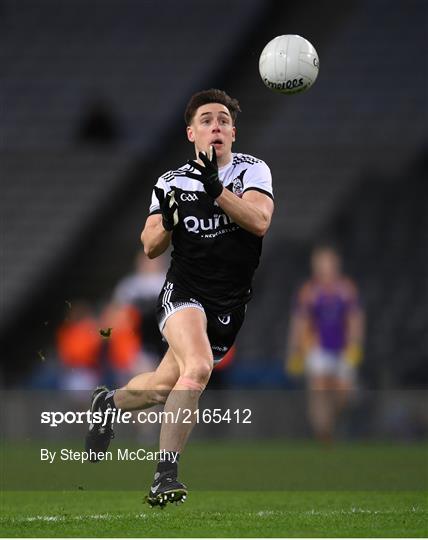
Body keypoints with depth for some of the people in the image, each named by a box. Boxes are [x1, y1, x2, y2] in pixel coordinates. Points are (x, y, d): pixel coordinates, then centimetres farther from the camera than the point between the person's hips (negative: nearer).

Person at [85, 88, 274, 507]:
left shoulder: (252, 170, -1)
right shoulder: (172, 182, 5)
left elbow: (259, 221, -19)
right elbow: (151, 248, 8)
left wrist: (216, 190, -32)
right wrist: (167, 222, -13)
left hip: (230, 307, 2)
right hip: (183, 292, -2)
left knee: (164, 386, 4)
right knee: (198, 367, -28)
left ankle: (108, 403, 36)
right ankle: (166, 474, -21)